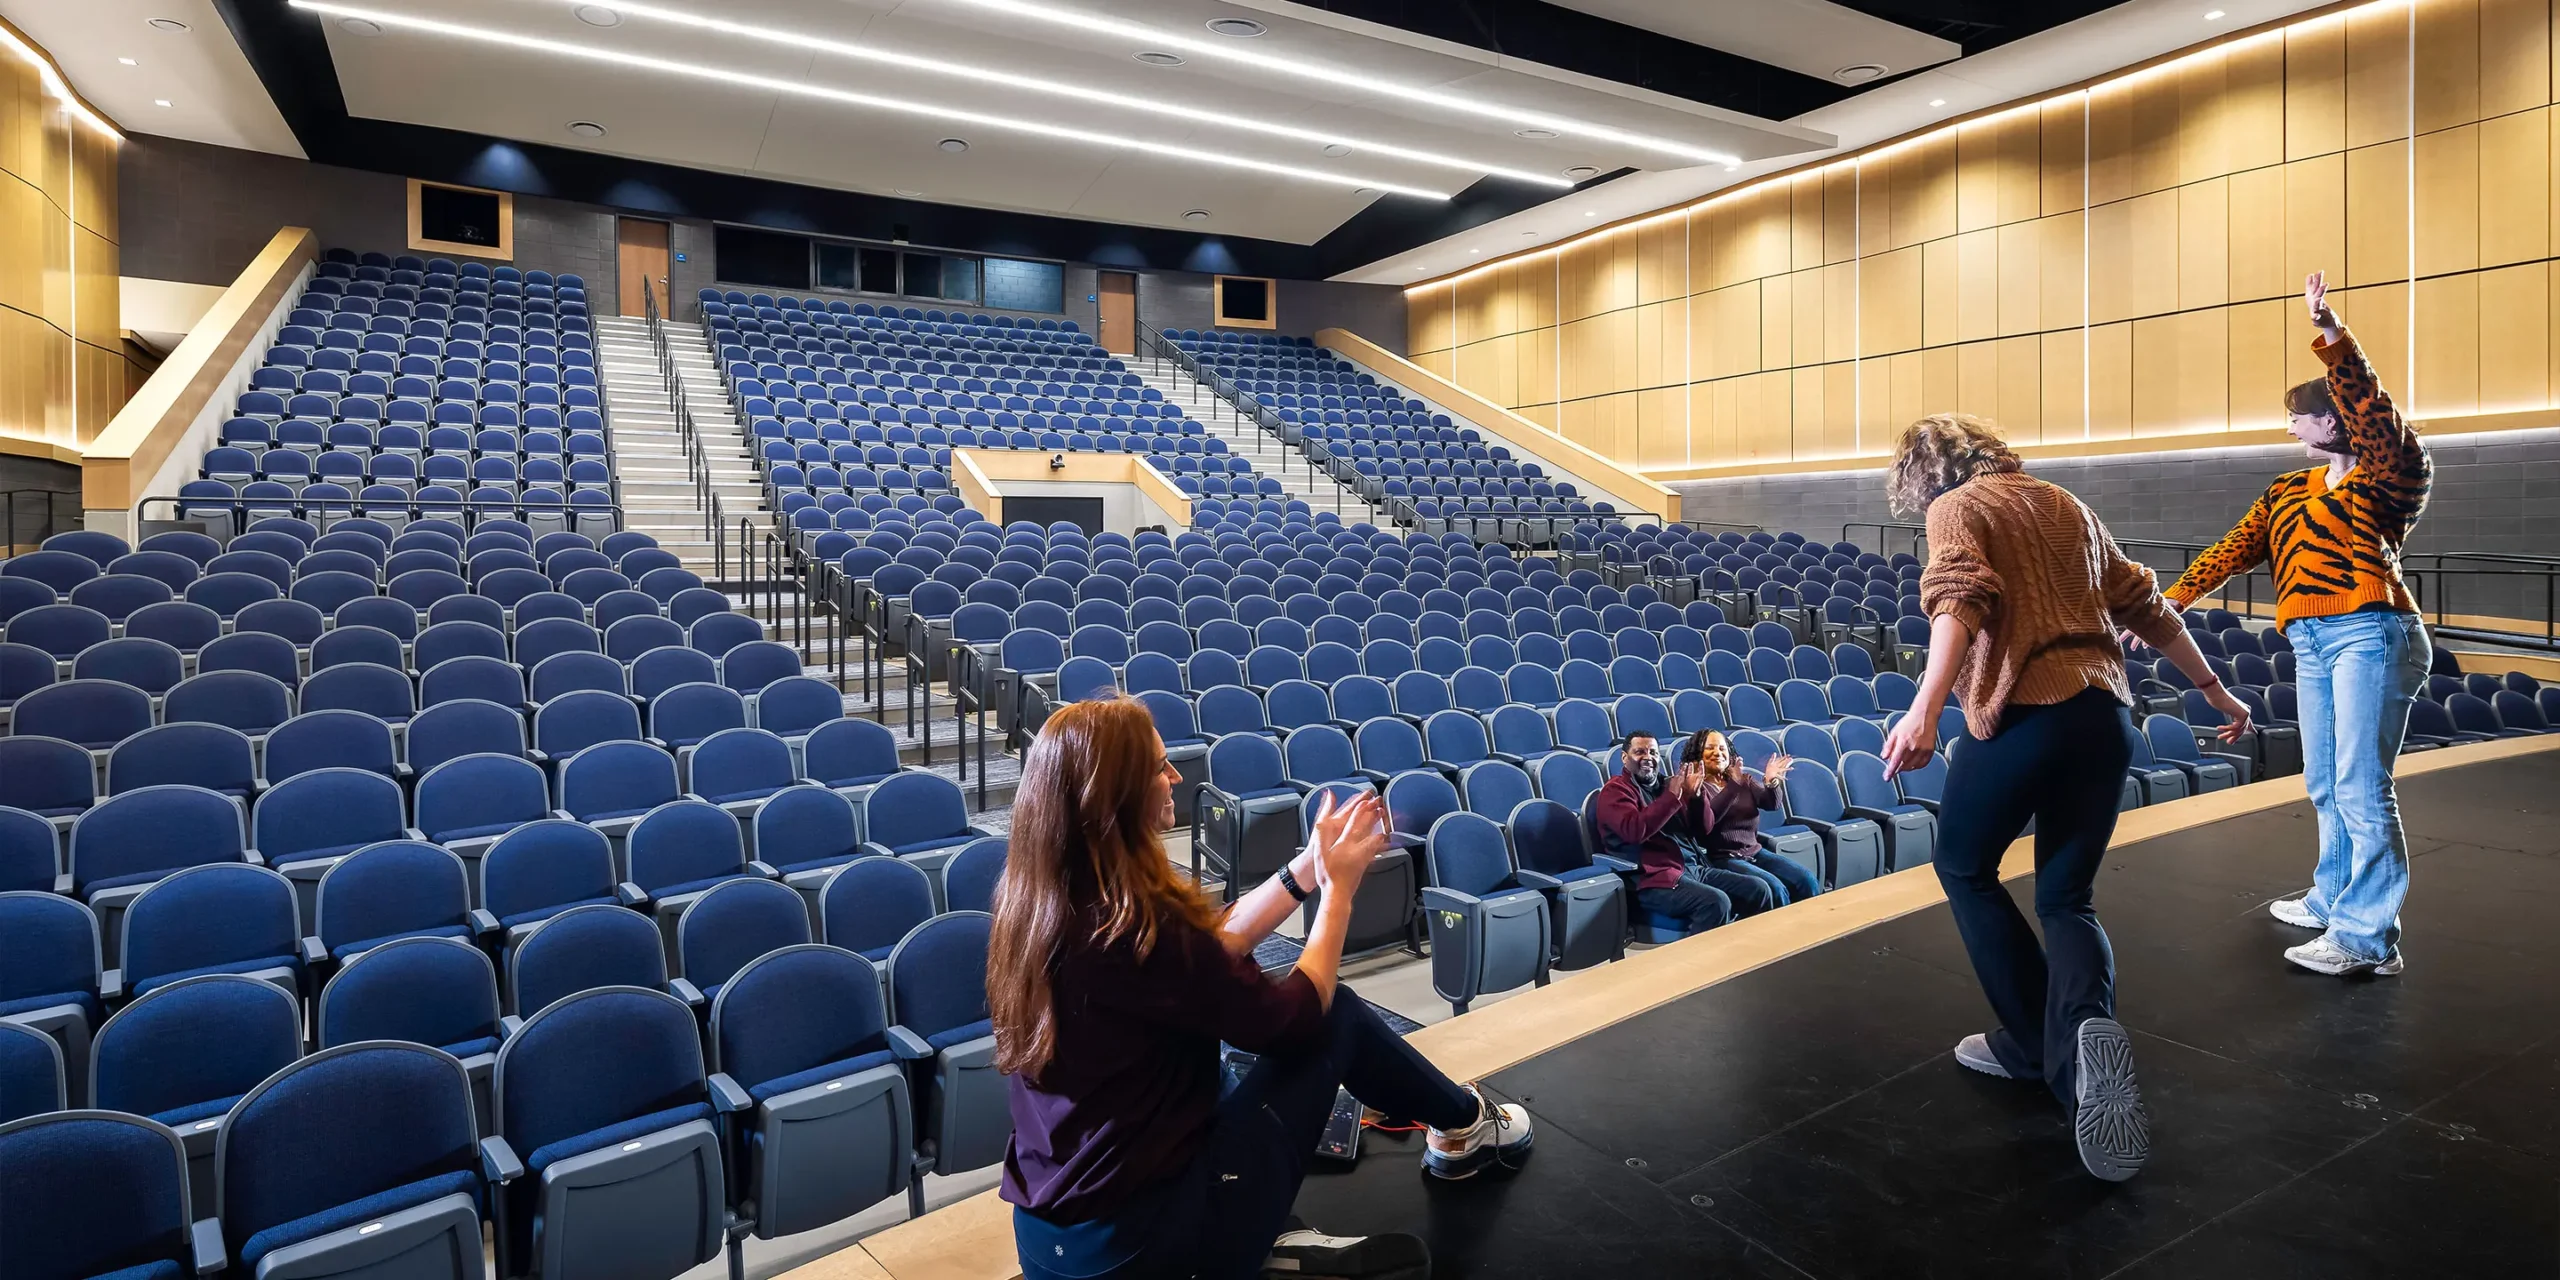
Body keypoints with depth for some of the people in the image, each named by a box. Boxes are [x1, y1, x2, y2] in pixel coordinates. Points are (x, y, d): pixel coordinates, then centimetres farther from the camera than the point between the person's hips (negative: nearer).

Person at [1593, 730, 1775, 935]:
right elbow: (1634, 831, -22)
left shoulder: (1666, 783, 17)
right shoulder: (1615, 790, -2)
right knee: (1716, 902, -29)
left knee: (1758, 890, -1)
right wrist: (1672, 796, -19)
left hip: (1692, 868, 8)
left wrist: (1694, 795, -5)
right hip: (1655, 878, -7)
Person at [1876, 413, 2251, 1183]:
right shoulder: (2065, 505, 22)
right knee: (2065, 900, 13)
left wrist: (1923, 711, -32)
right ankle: (2086, 1036, -14)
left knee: (1965, 869, 17)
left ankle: (2035, 1041, 21)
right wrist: (2215, 691, 36)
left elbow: (1960, 605, -19)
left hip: (2022, 714, -6)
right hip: (2104, 716, 6)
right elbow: (2144, 607, 26)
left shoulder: (1955, 509, 2)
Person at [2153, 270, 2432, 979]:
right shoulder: (2289, 491, 18)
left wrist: (2333, 337, -28)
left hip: (2369, 633, -7)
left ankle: (2368, 936, -4)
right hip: (2311, 643, 7)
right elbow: (2235, 547, 10)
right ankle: (2335, 899, 26)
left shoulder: (2393, 475, 0)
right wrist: (2175, 599, -2)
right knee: (2326, 784, 13)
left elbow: (2377, 417, -19)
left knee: (2361, 787, -8)